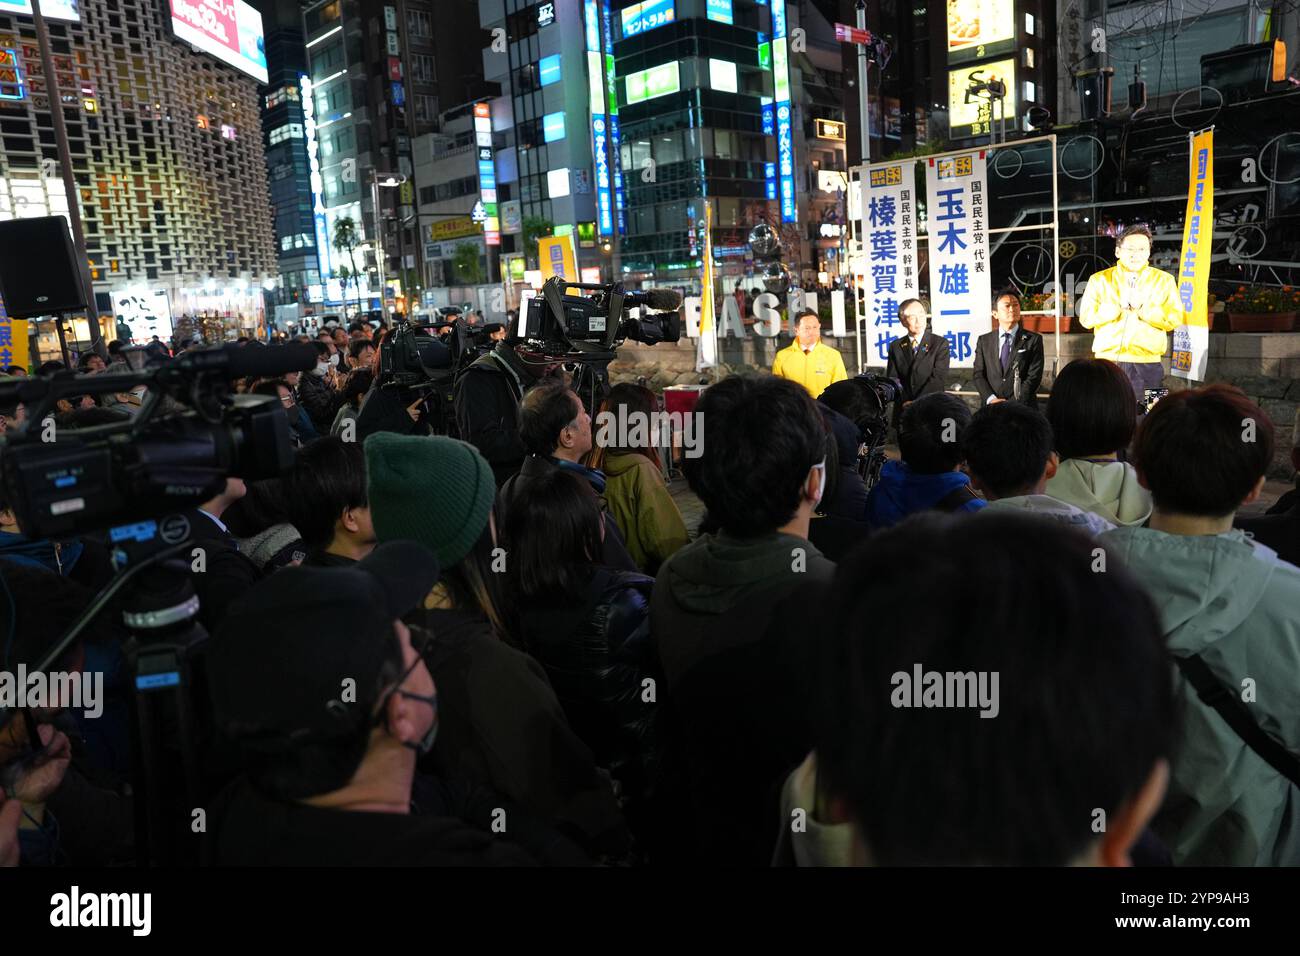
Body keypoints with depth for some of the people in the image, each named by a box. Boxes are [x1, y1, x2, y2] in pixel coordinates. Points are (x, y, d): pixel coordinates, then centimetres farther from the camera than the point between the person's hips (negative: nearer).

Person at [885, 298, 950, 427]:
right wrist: (906, 403, -12)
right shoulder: (895, 347, 9)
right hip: (903, 412, 2)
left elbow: (939, 378, -9)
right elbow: (892, 380, 3)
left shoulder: (940, 343, 0)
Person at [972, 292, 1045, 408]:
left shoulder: (1033, 340, 4)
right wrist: (991, 399, -11)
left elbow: (1034, 376, -3)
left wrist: (1013, 403, -12)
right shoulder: (984, 341, 10)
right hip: (990, 408, 1)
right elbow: (978, 375, 5)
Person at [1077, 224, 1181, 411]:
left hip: (1147, 364, 0)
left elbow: (1174, 319, -1)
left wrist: (1143, 307, -11)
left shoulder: (1164, 280, 9)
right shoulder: (1099, 280, 8)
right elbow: (1086, 318, -2)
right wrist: (1118, 305, -12)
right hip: (1108, 362, 0)